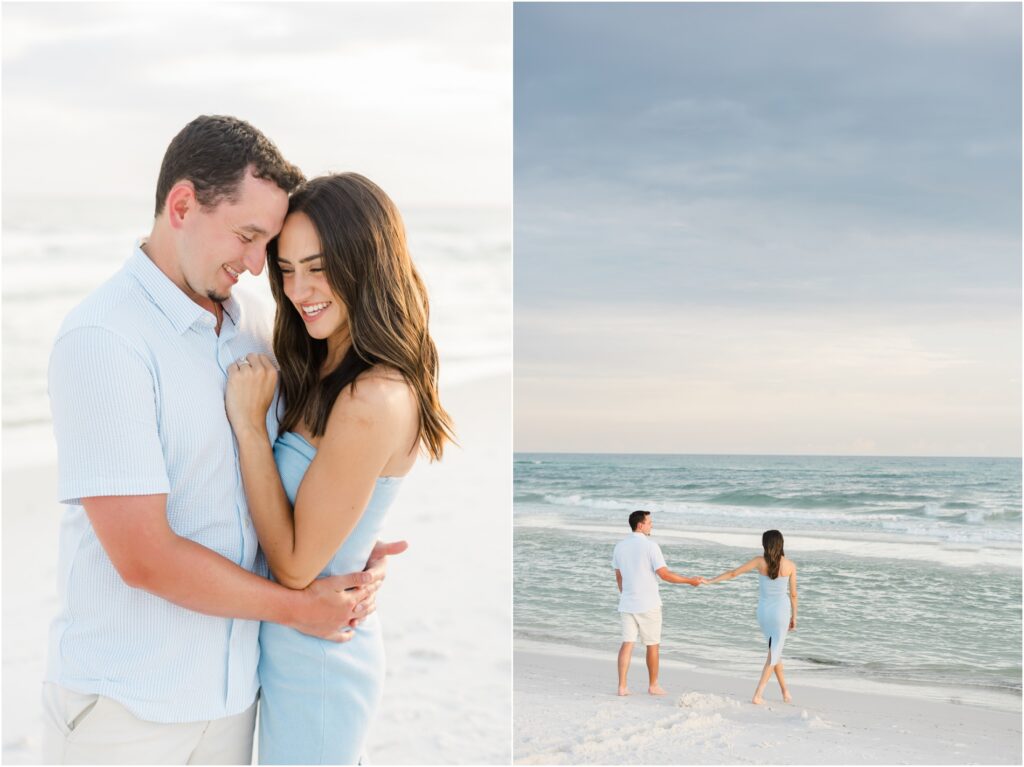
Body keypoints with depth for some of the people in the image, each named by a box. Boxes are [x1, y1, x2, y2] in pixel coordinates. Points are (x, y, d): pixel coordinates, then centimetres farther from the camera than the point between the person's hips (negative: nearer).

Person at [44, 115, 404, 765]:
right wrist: (297, 607, -11)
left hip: (231, 687, 6)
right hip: (125, 703, -6)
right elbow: (144, 557, -21)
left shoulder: (252, 329, 5)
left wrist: (358, 560, -5)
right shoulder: (102, 338, -17)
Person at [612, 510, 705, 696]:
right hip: (648, 604, -5)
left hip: (627, 603, 5)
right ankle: (653, 685, 17)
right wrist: (690, 581, -7)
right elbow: (665, 574, -16)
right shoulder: (650, 546, -13)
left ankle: (622, 686, 0)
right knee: (652, 645, 8)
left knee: (627, 643, 4)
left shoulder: (620, 546, 6)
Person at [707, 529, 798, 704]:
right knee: (774, 654, 4)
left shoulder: (760, 561, -7)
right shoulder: (790, 565, -7)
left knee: (774, 651, 21)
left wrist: (709, 581, 2)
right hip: (781, 611, -2)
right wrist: (794, 617, 10)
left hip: (763, 610, 2)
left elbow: (732, 573, -5)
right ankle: (758, 695, -5)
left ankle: (785, 691, 27)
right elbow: (793, 594, -2)